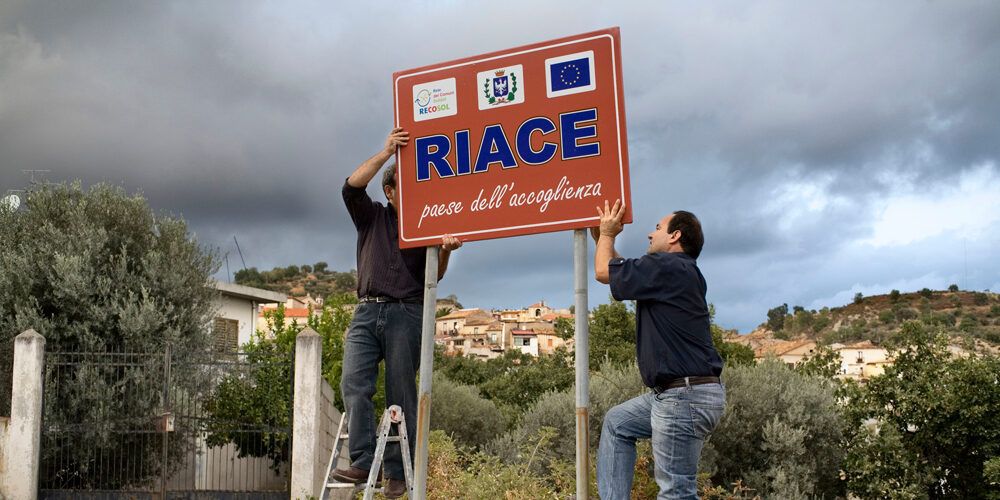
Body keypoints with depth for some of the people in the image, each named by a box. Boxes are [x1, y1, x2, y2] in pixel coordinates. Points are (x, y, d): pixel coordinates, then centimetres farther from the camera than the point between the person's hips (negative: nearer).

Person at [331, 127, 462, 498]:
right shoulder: (372, 217, 17)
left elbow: (433, 276, 4)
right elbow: (352, 186, -1)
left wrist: (445, 251, -17)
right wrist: (386, 152, -4)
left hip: (406, 314, -1)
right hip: (366, 312, 2)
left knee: (401, 395, -3)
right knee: (353, 384, -15)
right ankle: (362, 463, -18)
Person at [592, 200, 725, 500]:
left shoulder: (668, 266, -13)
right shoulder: (681, 272, 18)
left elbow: (604, 272, -3)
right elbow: (623, 272, 31)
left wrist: (607, 233, 13)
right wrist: (601, 237, 33)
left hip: (686, 395, -11)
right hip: (675, 393, 11)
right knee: (616, 422, 24)